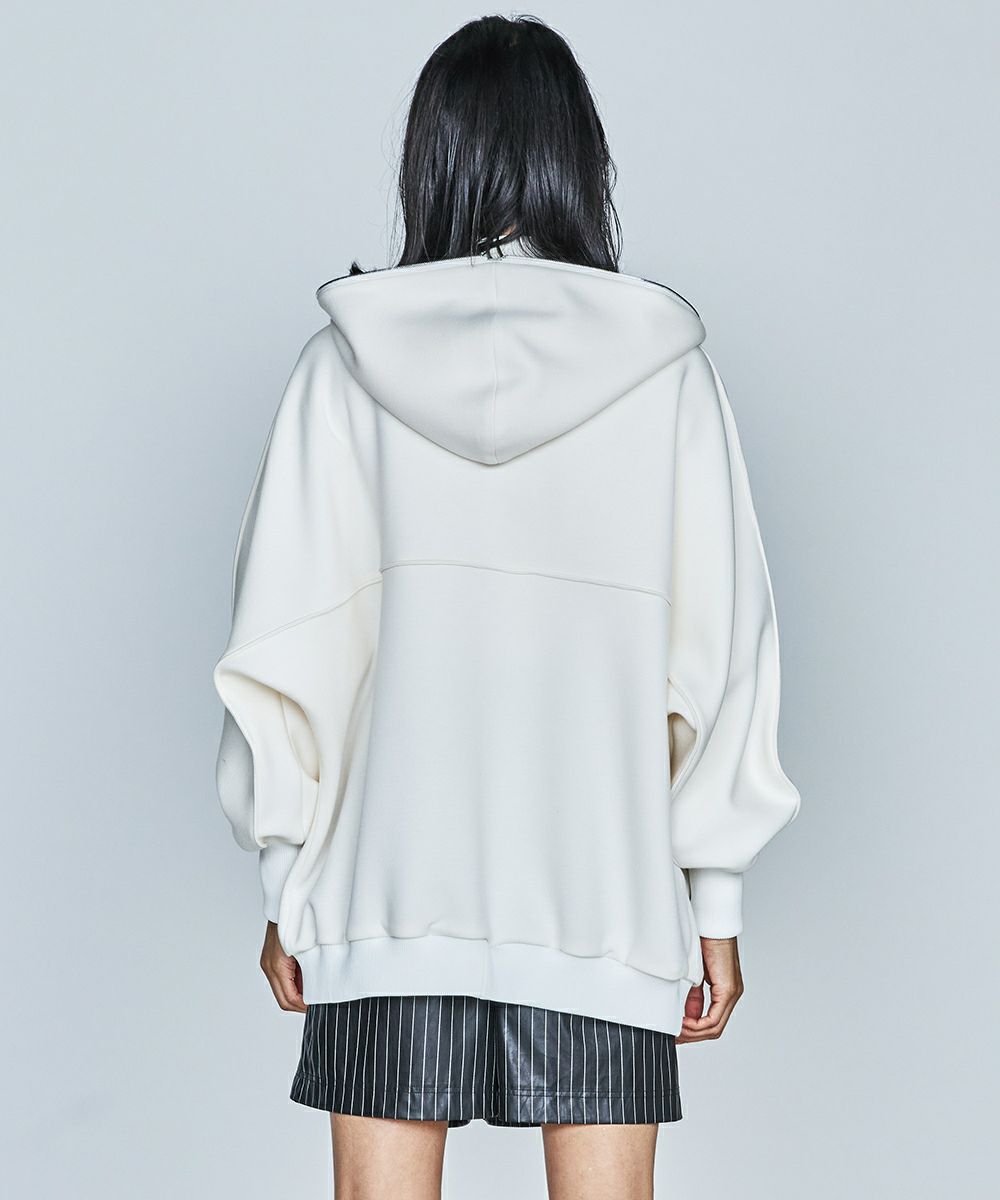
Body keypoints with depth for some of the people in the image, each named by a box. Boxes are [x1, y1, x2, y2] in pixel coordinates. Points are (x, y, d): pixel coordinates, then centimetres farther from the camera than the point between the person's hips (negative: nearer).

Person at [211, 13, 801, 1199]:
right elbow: (719, 646, -1)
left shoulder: (347, 364, -1)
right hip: (605, 887, 0)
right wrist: (717, 900, 6)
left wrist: (284, 881, 7)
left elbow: (281, 646, -1)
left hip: (390, 879, 0)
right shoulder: (664, 369, -1)